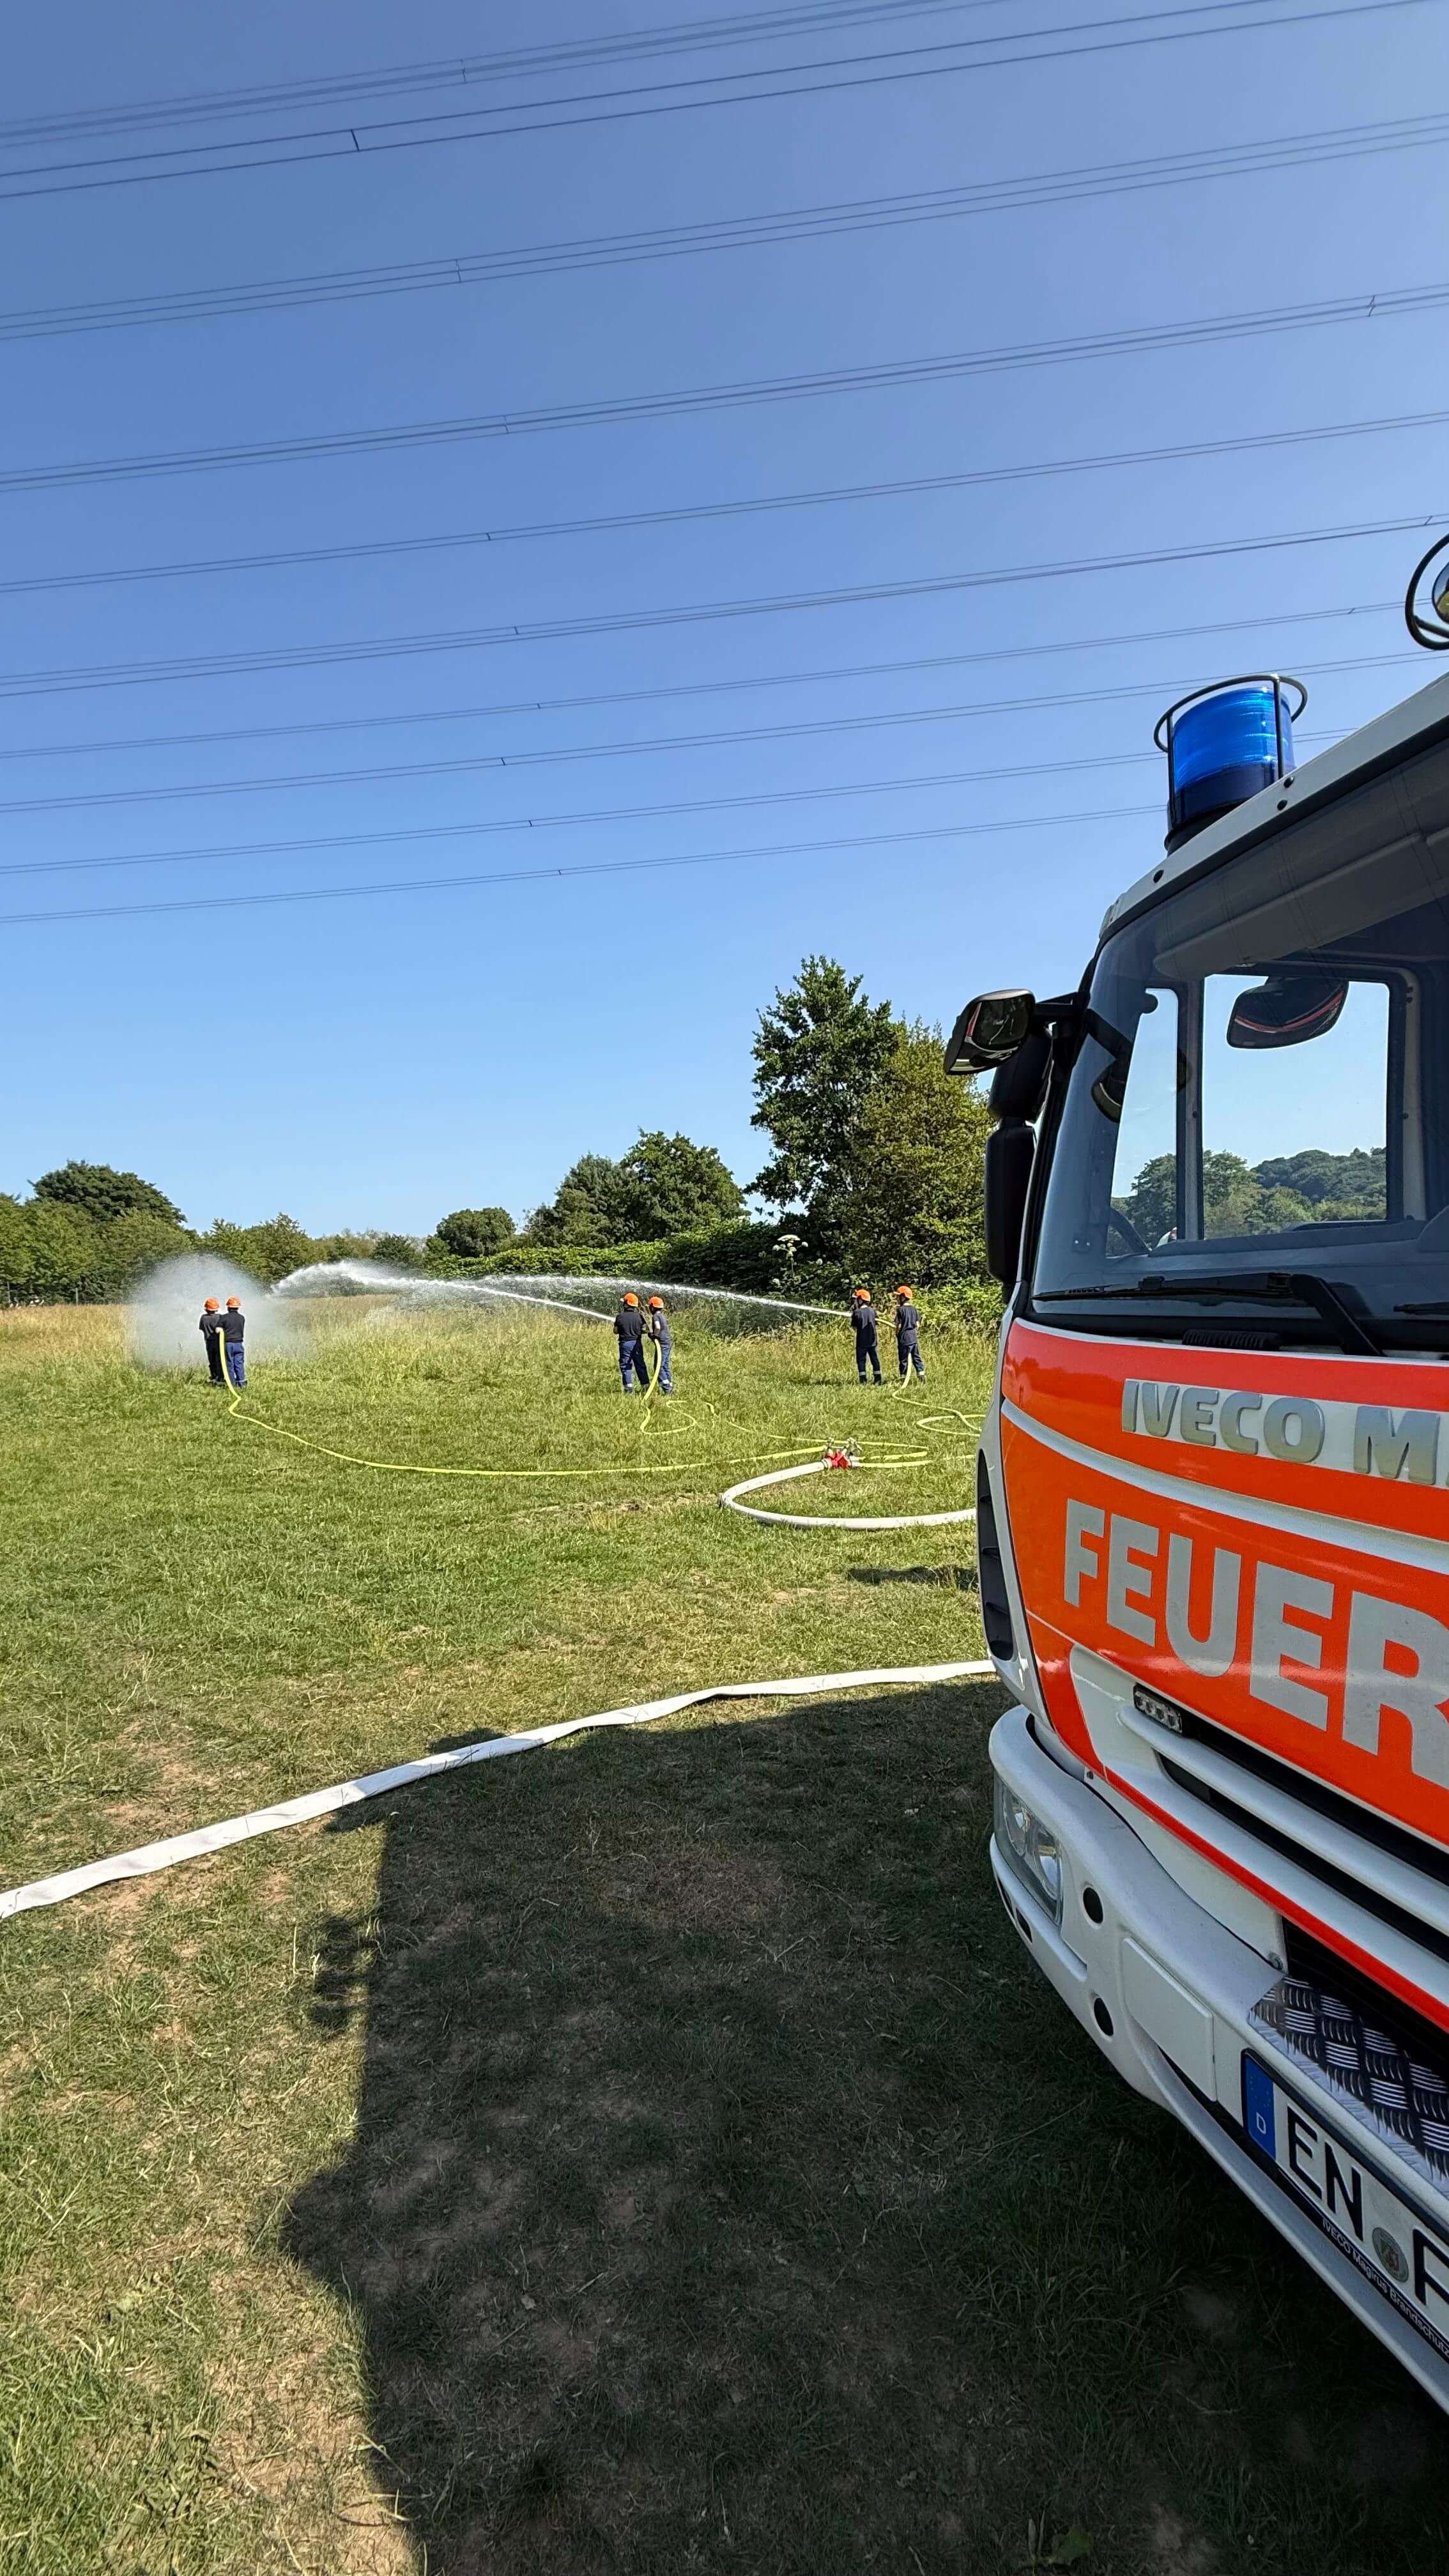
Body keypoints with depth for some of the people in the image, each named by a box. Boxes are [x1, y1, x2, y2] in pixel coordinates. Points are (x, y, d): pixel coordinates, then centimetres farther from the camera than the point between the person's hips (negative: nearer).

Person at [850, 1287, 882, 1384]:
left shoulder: (857, 1312, -11)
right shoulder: (872, 1311, 2)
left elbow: (853, 1324, 3)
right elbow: (877, 1323, 9)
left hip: (862, 1341, -4)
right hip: (873, 1341, 4)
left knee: (861, 1361, 4)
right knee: (875, 1360, 9)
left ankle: (863, 1381, -1)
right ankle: (878, 1380, 8)